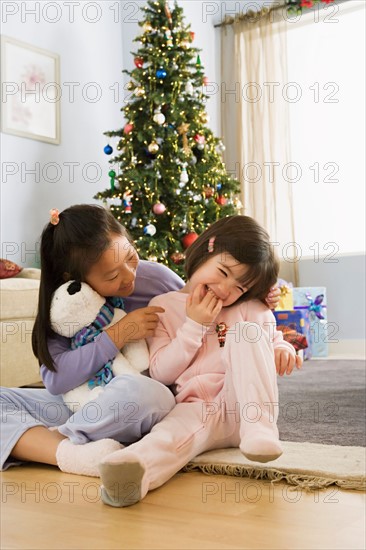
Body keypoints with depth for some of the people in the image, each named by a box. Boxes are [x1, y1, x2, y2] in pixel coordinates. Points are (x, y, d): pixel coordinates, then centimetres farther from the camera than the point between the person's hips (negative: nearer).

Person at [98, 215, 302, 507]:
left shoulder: (250, 309, 16)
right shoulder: (164, 306, 11)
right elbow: (161, 373, 4)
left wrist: (283, 350, -5)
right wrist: (195, 325, -7)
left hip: (243, 404, 2)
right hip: (196, 405, -2)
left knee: (247, 331, -21)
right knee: (177, 426, -38)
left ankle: (260, 427, -32)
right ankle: (134, 471, -69)